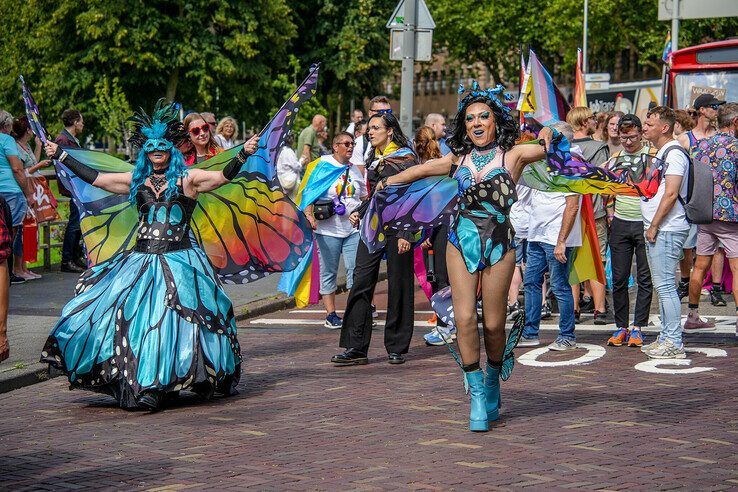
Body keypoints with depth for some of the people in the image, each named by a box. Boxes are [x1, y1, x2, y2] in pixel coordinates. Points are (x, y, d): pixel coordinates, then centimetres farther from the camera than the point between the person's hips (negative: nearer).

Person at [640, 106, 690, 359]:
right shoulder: (661, 153, 19)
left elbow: (671, 194, -20)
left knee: (665, 285, -10)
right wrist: (651, 227, 17)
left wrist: (654, 226, -18)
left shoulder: (674, 153, -13)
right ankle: (666, 338, 19)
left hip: (667, 230, -10)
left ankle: (674, 343, -8)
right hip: (657, 230, 10)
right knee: (662, 286, 13)